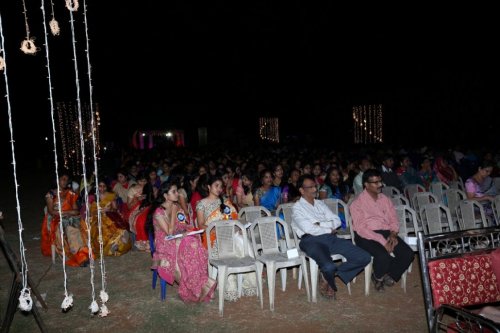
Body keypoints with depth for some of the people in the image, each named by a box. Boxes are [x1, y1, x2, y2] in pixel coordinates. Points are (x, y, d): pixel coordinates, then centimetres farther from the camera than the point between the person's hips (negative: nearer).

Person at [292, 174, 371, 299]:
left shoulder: (320, 204, 24)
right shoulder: (297, 207, 5)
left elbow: (337, 221, 14)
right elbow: (309, 229, -9)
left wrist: (320, 224, -3)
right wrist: (330, 229, 1)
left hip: (331, 238, 6)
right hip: (312, 241, -6)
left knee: (365, 257, -10)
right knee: (329, 267, -35)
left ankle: (332, 274, 2)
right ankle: (331, 283, 3)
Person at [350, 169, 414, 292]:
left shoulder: (385, 199, 15)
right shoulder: (357, 203, -4)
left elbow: (394, 219, 15)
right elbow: (360, 229, -13)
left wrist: (393, 234, -8)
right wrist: (382, 241, -21)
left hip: (386, 233, 6)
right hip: (367, 236, -5)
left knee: (408, 254, -18)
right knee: (383, 256, -32)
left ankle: (389, 276, 8)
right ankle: (378, 277, 3)